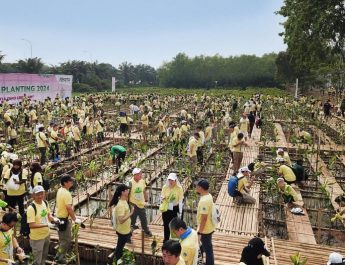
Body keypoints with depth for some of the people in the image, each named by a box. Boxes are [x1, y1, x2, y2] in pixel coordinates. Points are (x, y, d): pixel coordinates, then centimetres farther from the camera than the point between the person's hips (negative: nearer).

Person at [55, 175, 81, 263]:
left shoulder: (60, 190, 5)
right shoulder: (66, 193, -25)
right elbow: (69, 208, -27)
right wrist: (75, 219, -17)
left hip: (59, 217, 10)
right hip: (63, 219, -10)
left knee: (62, 238, 22)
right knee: (67, 240, 3)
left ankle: (59, 255, 34)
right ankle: (60, 257, 13)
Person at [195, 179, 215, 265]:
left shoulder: (204, 201, -29)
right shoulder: (208, 196, 1)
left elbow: (204, 218, -27)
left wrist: (199, 232, -21)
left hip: (205, 230, -10)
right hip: (209, 227, 10)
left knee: (208, 249, 6)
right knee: (208, 248, 23)